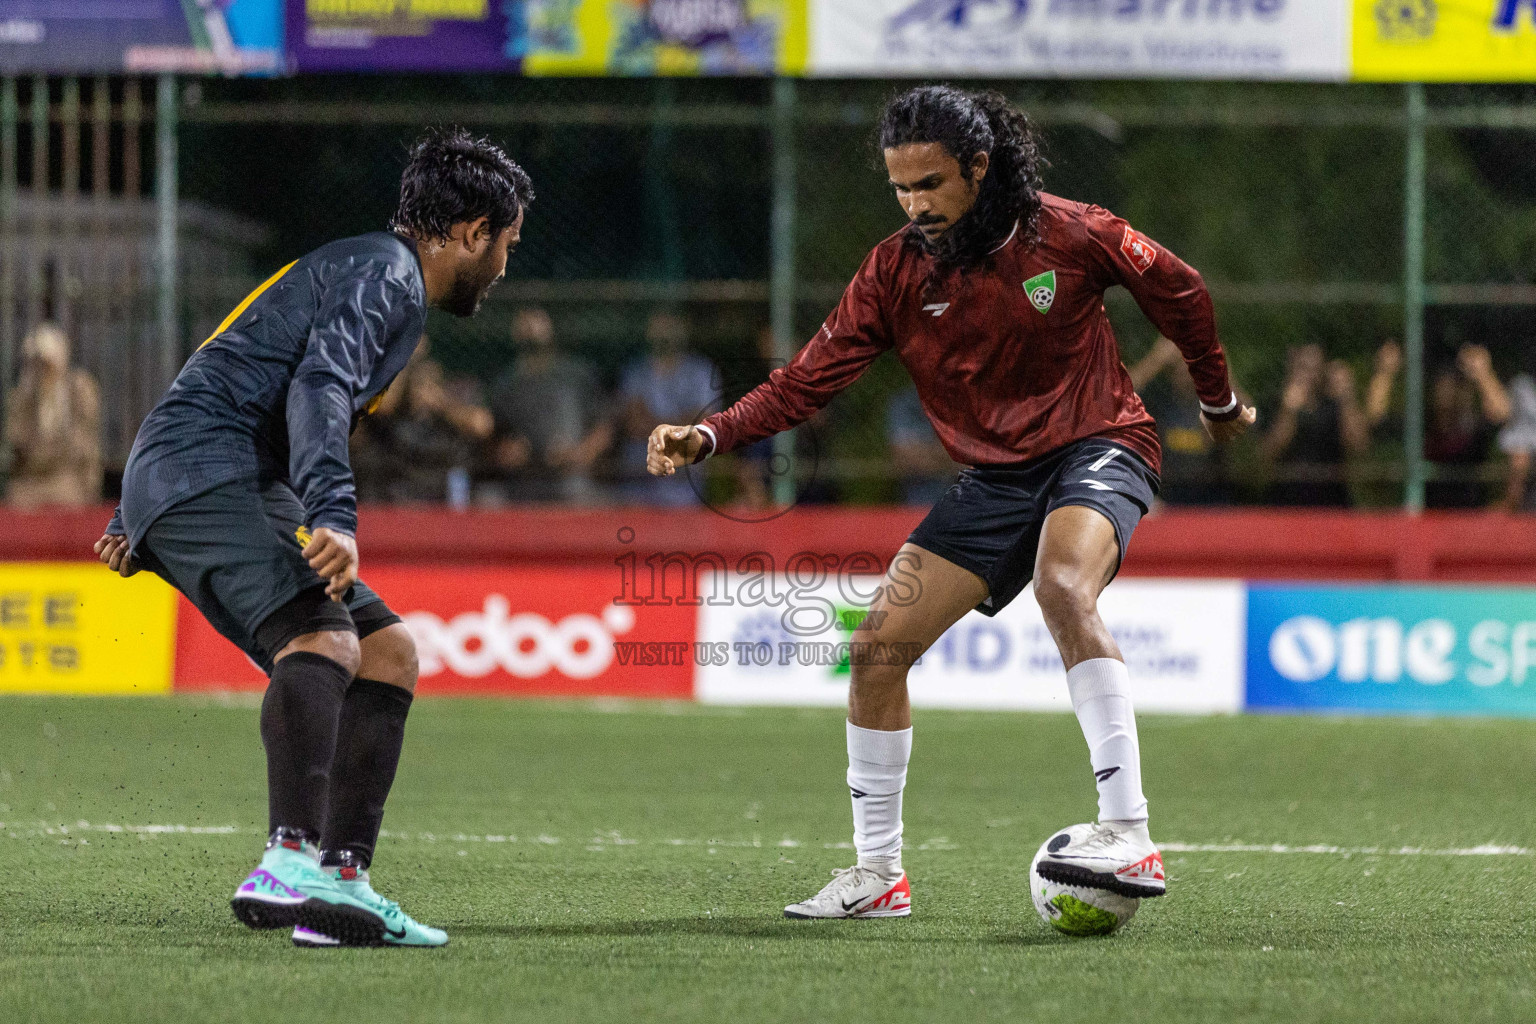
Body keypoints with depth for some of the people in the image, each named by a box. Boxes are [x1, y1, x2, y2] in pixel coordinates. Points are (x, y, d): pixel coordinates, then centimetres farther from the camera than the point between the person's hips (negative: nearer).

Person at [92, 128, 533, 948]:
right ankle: (292, 862, -50)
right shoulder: (384, 270, -5)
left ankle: (341, 881, 0)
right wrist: (334, 517, -37)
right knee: (324, 639, -30)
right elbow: (318, 390, -23)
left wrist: (136, 522, 34)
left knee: (387, 652, 9)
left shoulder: (373, 272, 28)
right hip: (203, 473, -11)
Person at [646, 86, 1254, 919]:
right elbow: (808, 380, -6)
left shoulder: (1068, 235, -13)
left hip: (1097, 450, -5)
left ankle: (1129, 838, -41)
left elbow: (1176, 291, 4)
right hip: (993, 476, 5)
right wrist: (709, 435, -23)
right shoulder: (894, 273, -5)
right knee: (879, 645, -6)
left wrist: (1220, 403, 18)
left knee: (1063, 590, -36)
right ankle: (878, 873, 9)